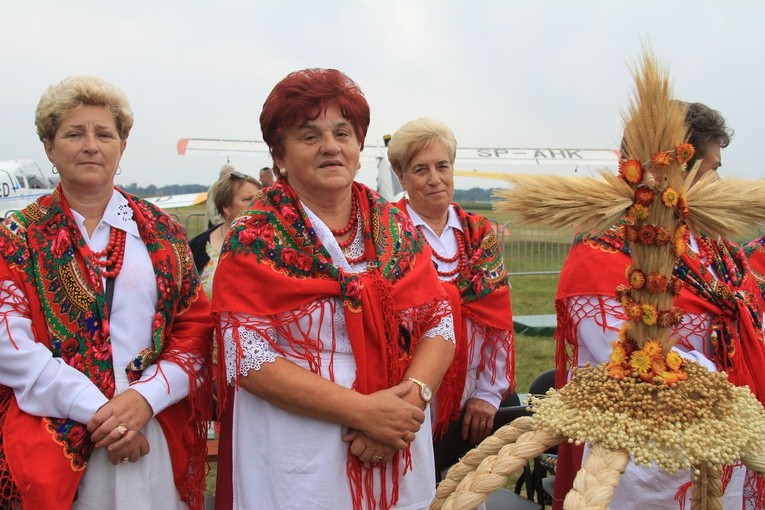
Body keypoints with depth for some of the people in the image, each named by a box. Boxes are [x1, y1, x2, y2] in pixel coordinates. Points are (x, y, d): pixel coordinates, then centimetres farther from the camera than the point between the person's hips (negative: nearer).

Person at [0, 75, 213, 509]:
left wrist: (147, 397, -13)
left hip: (157, 437, 1)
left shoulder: (161, 230, 6)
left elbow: (195, 327, 2)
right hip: (51, 447, -1)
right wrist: (96, 410, -16)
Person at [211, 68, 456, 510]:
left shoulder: (398, 228, 3)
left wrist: (412, 395, -16)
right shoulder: (254, 240, -8)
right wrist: (362, 409, -19)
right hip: (297, 463, -3)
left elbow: (439, 324, 2)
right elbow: (248, 357, -14)